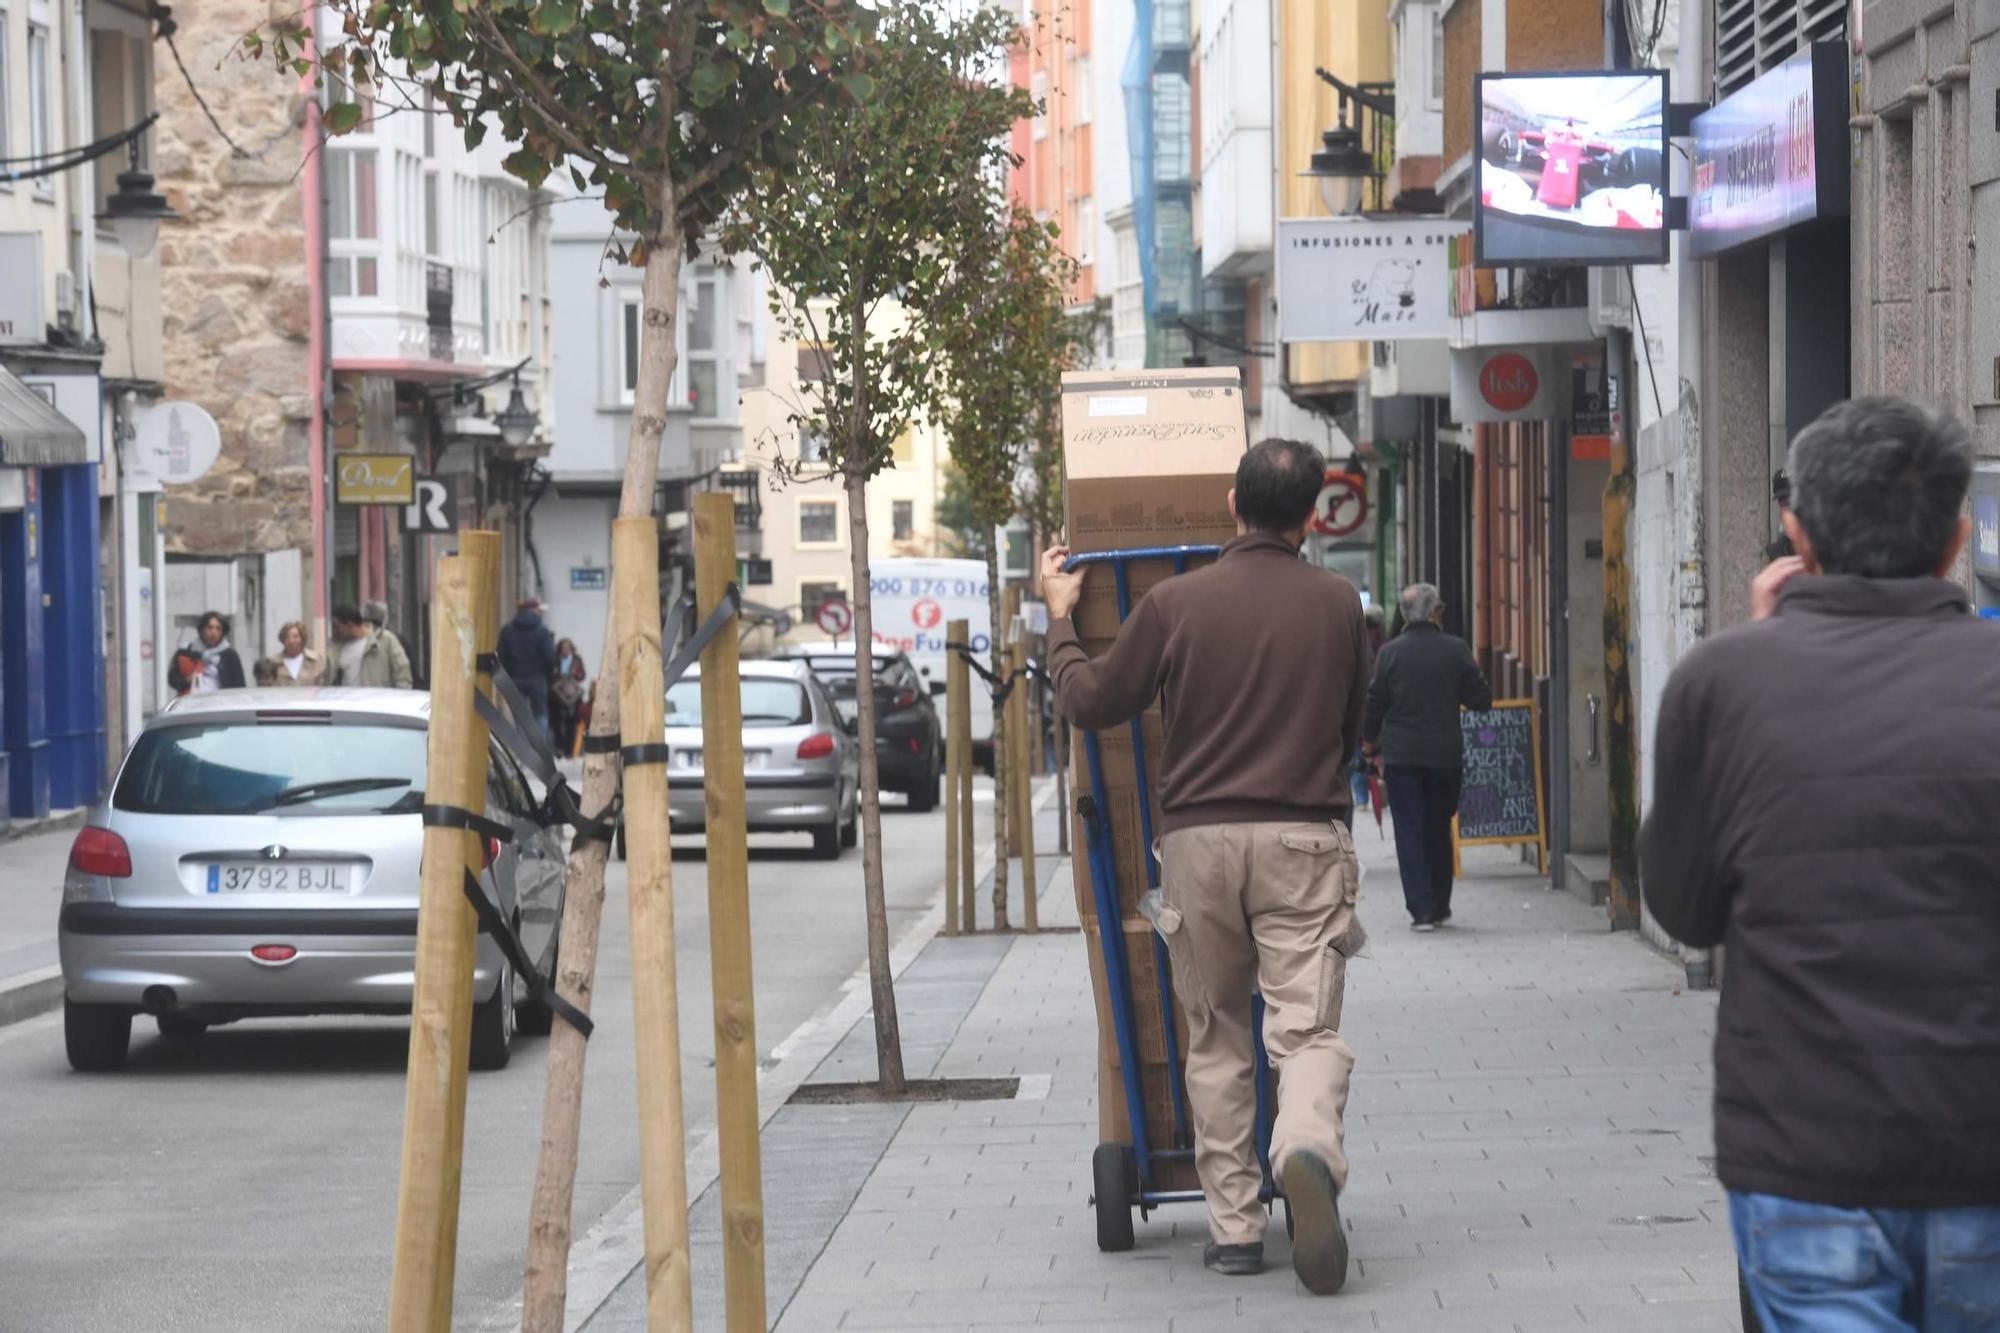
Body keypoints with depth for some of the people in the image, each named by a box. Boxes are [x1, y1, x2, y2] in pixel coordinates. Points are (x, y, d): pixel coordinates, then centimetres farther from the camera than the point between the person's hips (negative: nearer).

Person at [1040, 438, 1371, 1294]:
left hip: (1200, 837, 0)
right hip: (1304, 836, 0)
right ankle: (1309, 1150, -34)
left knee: (1216, 1039, 11)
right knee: (1309, 1028, -3)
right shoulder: (1336, 603, 4)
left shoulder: (1176, 604, -2)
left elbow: (1090, 702, 6)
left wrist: (1060, 618, 21)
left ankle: (1234, 1224, 10)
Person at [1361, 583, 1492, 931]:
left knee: (1409, 832, 2)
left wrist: (1370, 744, 16)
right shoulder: (1456, 650, -5)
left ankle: (1421, 910, -6)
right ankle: (1440, 906, 22)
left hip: (1401, 755, -1)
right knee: (1439, 831, 15)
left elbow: (1375, 703, 1)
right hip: (1445, 755, 1)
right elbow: (1482, 699, -1)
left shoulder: (1390, 652, -4)